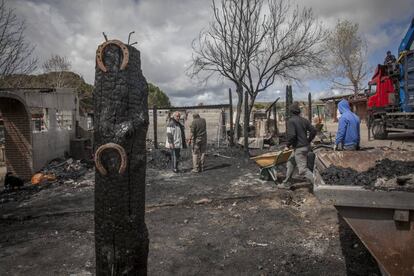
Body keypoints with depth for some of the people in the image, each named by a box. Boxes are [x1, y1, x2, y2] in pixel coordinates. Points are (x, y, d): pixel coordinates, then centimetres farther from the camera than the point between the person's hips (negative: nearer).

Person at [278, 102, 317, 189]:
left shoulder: (291, 121, -14)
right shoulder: (304, 120, 7)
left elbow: (292, 135, -24)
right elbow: (313, 131, 4)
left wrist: (288, 146, -10)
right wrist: (308, 142, 15)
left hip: (299, 149, -9)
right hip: (306, 146, 9)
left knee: (303, 170, -4)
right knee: (291, 163, 20)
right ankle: (286, 184, 28)